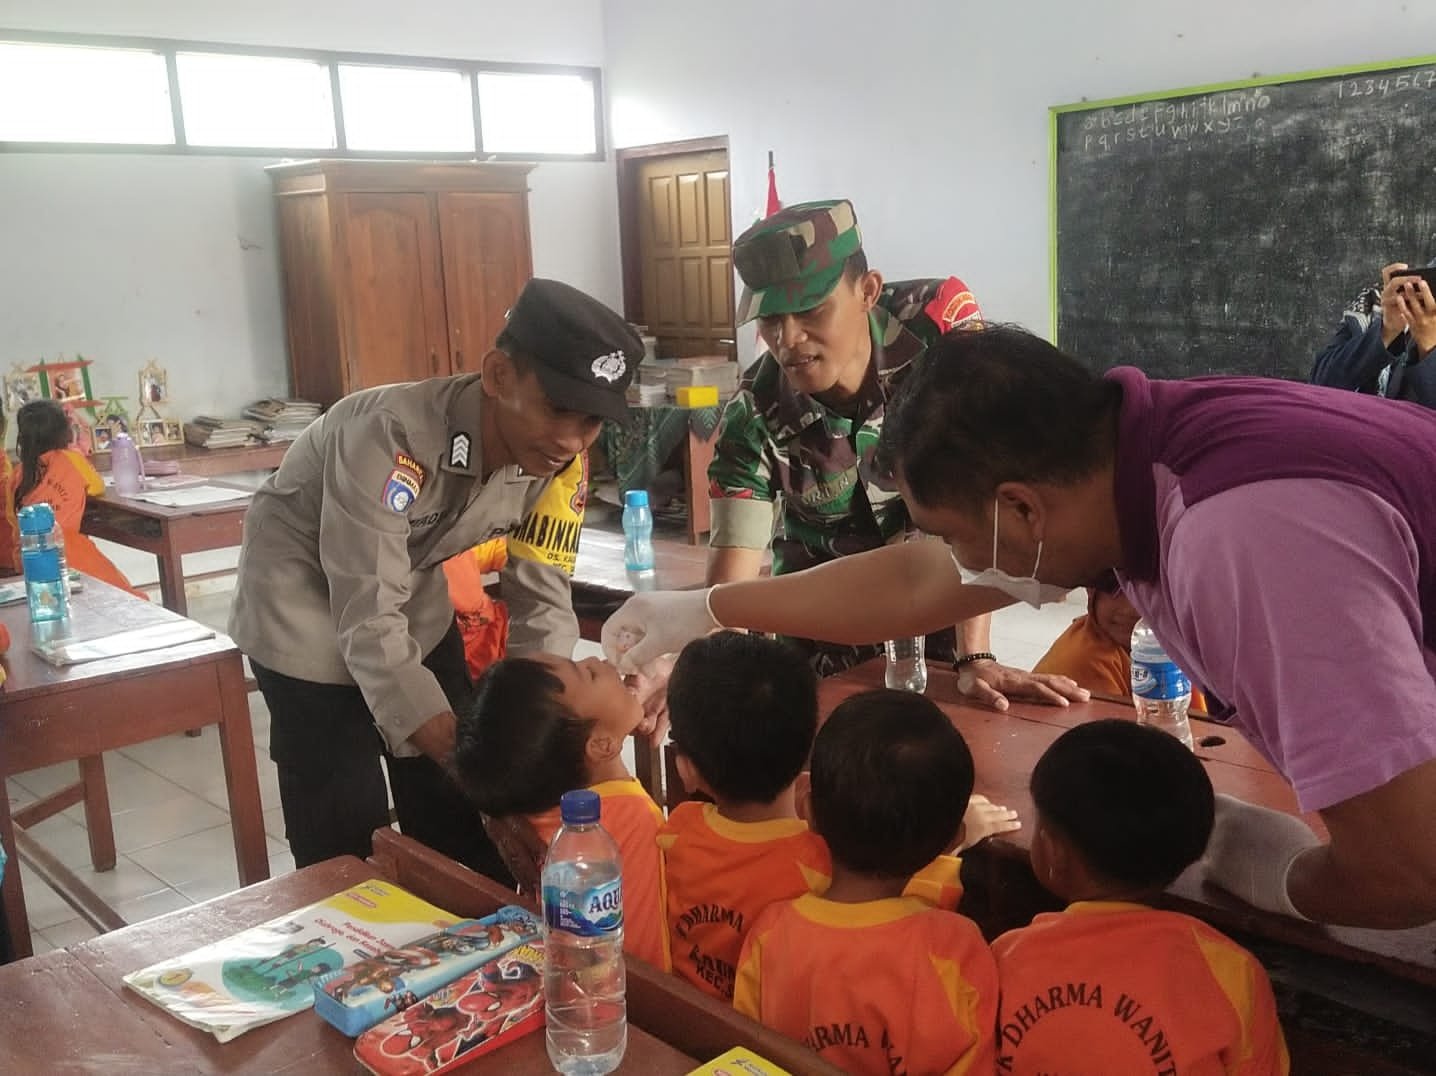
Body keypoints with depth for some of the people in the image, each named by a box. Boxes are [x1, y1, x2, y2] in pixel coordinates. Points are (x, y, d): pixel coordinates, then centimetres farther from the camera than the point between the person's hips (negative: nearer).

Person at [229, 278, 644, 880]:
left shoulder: (556, 459, -19)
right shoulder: (390, 437, -37)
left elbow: (540, 595, -10)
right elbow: (368, 621, -36)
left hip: (413, 593, 6)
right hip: (306, 598, -5)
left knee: (467, 825, 9)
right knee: (346, 840, -3)